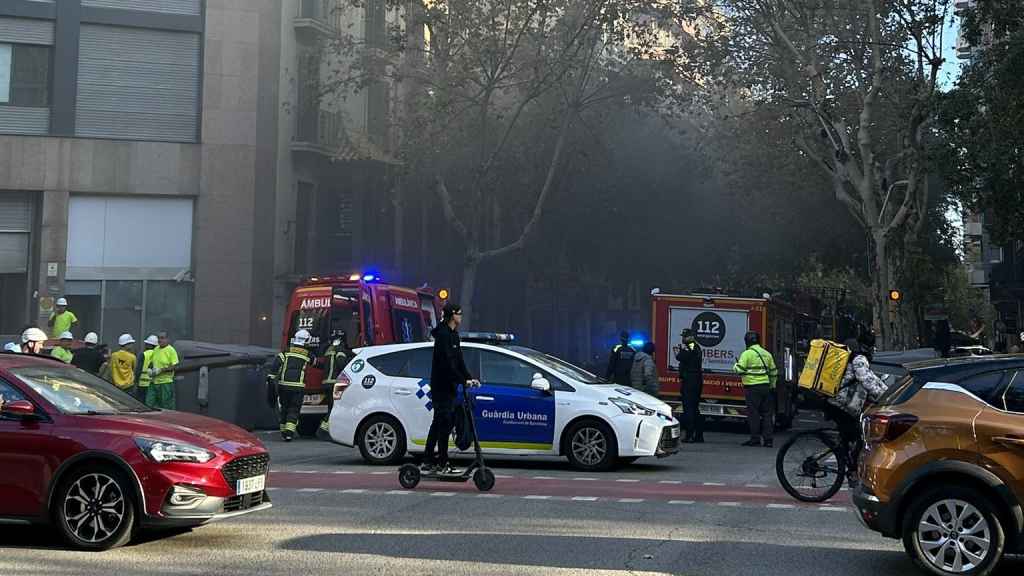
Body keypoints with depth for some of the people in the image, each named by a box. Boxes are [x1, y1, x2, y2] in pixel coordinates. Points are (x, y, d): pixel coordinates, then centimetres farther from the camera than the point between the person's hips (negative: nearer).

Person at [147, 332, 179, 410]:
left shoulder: (171, 350, -9)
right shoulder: (156, 349, 13)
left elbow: (175, 366, -14)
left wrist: (161, 370, -18)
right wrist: (150, 369, 4)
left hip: (166, 382, -7)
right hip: (154, 382, 7)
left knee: (167, 406, -2)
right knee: (149, 403, 5)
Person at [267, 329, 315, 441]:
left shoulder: (286, 352, 6)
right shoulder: (308, 355, 4)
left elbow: (276, 364, -4)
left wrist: (270, 377, -5)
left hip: (283, 385, 2)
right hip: (298, 387, -2)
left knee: (284, 408, 16)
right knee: (294, 410, 3)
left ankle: (283, 432, 21)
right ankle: (289, 433, -12)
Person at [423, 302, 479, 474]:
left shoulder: (453, 334, 14)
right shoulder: (443, 334, -15)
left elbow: (458, 360, 16)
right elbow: (447, 363, -22)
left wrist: (469, 378, 6)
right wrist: (463, 380, -23)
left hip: (449, 386, 10)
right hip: (441, 386, -10)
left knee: (438, 423, 12)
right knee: (444, 423, -7)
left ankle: (428, 462, 18)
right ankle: (442, 464, -3)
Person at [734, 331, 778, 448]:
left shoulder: (747, 353, -7)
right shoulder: (767, 354, 14)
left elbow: (740, 370, -13)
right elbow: (774, 372, 18)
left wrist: (735, 366, 9)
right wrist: (772, 386, 26)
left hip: (752, 387, -6)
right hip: (766, 387, 6)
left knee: (753, 414, -1)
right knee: (766, 413, 7)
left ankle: (755, 438, -1)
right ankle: (767, 439, 6)